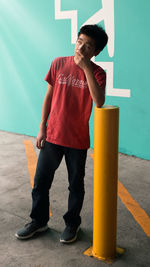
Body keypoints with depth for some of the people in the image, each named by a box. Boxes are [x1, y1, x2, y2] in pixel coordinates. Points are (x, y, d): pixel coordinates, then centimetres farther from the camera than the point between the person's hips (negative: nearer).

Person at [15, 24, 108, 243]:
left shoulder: (96, 72, -7)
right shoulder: (59, 64, 0)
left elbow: (99, 102, -25)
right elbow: (49, 97, 6)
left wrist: (86, 68, -26)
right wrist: (42, 128, 4)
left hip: (78, 140, -2)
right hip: (52, 136, 2)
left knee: (76, 185, 12)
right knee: (41, 181, 10)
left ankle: (72, 223, 34)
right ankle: (39, 221, 31)